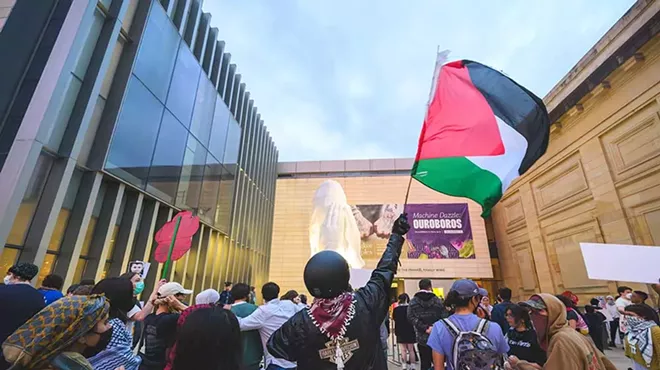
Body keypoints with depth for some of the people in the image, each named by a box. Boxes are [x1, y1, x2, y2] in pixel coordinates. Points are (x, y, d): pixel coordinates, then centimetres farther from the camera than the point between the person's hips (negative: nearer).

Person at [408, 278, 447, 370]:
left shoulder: (413, 301, -1)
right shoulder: (438, 300, 0)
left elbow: (411, 317, -13)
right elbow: (444, 317, -7)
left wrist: (425, 328, -14)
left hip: (422, 338, 0)